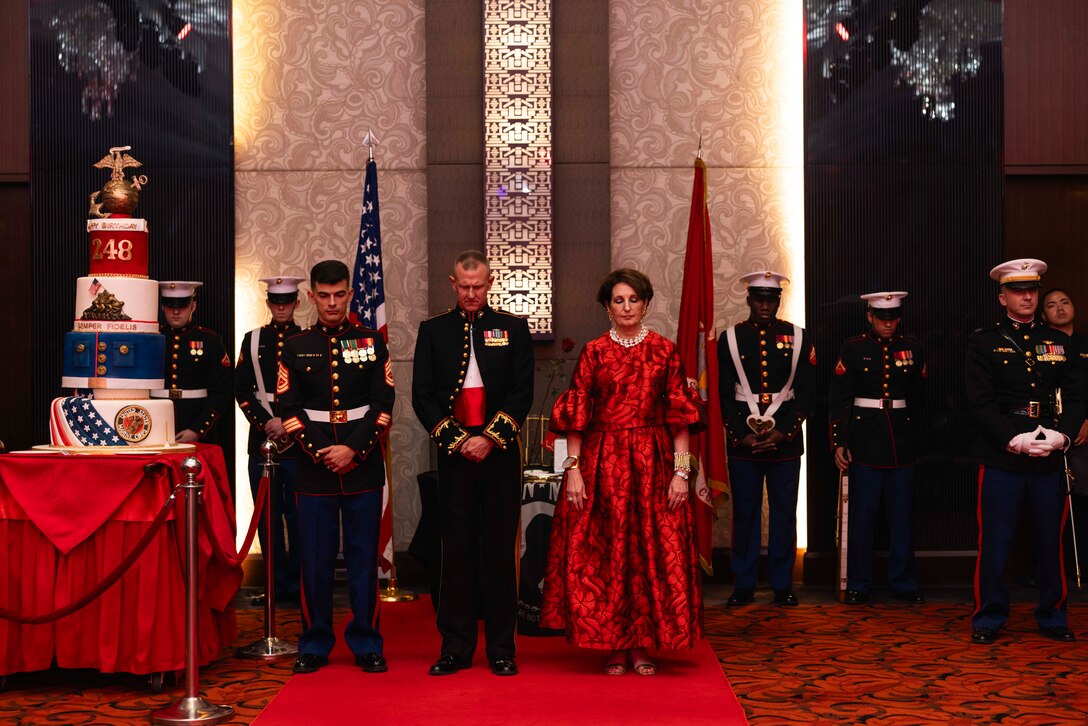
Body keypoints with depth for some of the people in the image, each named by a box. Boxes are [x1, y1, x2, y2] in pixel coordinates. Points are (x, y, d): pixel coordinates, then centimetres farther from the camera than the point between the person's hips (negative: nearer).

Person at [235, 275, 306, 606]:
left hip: (298, 440, -2)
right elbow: (242, 390, 4)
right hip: (261, 439, 2)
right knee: (268, 516, 5)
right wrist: (267, 423, -8)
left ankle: (297, 585, 5)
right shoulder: (253, 340, 9)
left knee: (297, 515, -2)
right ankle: (277, 584, 13)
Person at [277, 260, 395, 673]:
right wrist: (319, 453, -10)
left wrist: (353, 450, -11)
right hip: (313, 469, 0)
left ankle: (366, 644, 13)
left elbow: (384, 405, 0)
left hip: (363, 468, 0)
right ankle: (315, 645, 14)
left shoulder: (372, 343, 6)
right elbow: (288, 410, 2)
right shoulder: (295, 348, 7)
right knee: (315, 558, 3)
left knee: (364, 557, 4)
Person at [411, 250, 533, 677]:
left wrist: (490, 438, -10)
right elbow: (422, 396, 5)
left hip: (500, 452, -1)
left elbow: (522, 393, 1)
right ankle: (456, 648, 8)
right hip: (453, 453, 1)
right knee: (456, 549, 2)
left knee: (500, 549, 1)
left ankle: (501, 649, 8)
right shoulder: (433, 331, 10)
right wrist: (456, 439, -6)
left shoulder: (513, 329, 8)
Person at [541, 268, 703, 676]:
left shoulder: (664, 351, 5)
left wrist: (681, 470, -6)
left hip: (653, 463, 0)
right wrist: (573, 468, -8)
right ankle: (613, 646, 10)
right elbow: (576, 414, 1)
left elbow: (679, 415, 2)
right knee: (604, 551, 0)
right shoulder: (594, 353, 4)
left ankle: (642, 645, 12)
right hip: (602, 462, 0)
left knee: (652, 549, 1)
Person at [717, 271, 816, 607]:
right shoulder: (729, 339, 3)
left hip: (785, 440, 0)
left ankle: (782, 585, 14)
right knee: (744, 513, 4)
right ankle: (744, 585, 12)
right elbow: (724, 395, 1)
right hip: (743, 439, 0)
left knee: (784, 512, 4)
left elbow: (805, 392, 0)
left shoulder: (798, 338, 4)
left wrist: (782, 432, -10)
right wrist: (741, 435, -9)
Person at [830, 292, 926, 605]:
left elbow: (919, 397, 14)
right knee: (862, 514, 1)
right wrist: (839, 443, -7)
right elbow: (839, 399, -1)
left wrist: (913, 436, 12)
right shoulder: (853, 348, 0)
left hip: (902, 442, 2)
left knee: (902, 515, 6)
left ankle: (903, 582, 16)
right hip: (865, 442, -2)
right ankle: (858, 584, 10)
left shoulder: (912, 348, 7)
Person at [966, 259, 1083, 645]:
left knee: (1050, 541, 8)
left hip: (1050, 459, 3)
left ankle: (1052, 617, 22)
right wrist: (1014, 439, -16)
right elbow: (981, 402, -5)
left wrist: (1062, 434, -10)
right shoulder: (983, 342, 3)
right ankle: (988, 619, 11)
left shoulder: (1059, 342, 13)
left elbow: (1075, 397, 8)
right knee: (994, 542, 0)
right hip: (1001, 457, -3)